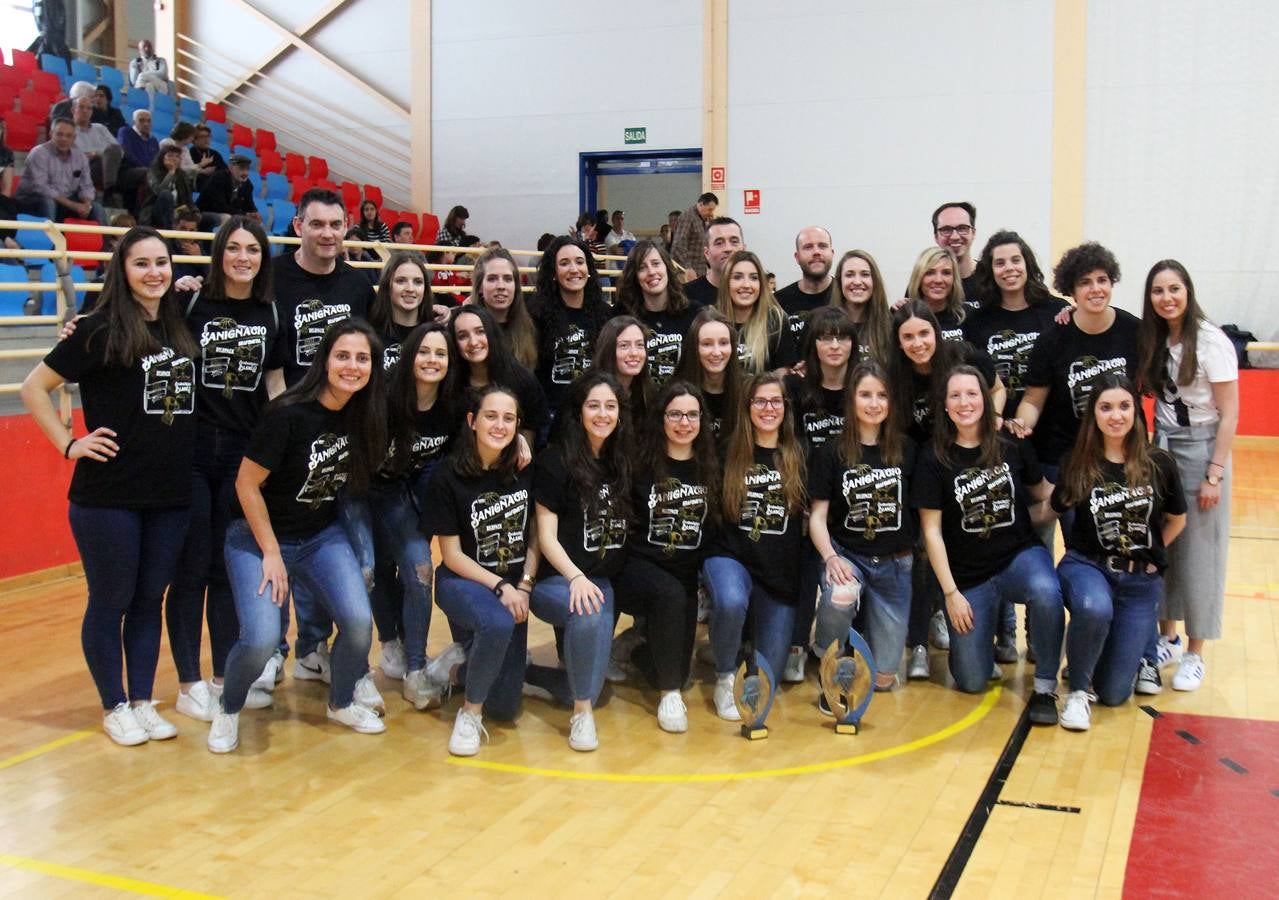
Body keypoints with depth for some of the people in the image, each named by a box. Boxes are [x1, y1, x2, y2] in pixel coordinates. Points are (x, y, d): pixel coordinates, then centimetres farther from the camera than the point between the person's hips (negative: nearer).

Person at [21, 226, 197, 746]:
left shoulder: (180, 327, 7)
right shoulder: (102, 329, -9)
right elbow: (33, 388, -7)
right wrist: (70, 444, -10)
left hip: (171, 493, 5)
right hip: (108, 495, -5)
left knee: (150, 599, 12)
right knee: (110, 601, 6)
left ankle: (143, 702, 24)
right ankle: (114, 707, 20)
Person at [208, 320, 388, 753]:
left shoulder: (362, 416, -5)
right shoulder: (288, 414, -23)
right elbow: (247, 484, -17)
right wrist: (271, 553, -15)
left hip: (323, 536, 5)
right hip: (257, 537, -5)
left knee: (359, 621, -15)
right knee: (261, 639, -22)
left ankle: (341, 703, 14)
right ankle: (228, 709, 11)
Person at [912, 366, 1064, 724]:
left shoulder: (1013, 446, -1)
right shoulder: (934, 458, -6)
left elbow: (1043, 493, 13)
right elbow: (932, 531, -5)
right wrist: (951, 593, -9)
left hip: (1020, 554, 0)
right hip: (967, 575, 0)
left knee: (1046, 592, -37)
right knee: (972, 682, -3)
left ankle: (1045, 688, -15)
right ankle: (984, 628, 31)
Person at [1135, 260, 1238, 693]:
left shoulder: (1212, 342, -12)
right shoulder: (1152, 340, 4)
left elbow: (1229, 415, -12)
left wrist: (1214, 475, -14)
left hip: (1200, 451, -5)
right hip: (1162, 447, 5)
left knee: (1198, 554, 1)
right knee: (1159, 549, 6)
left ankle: (1195, 654, 12)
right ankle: (1166, 637, 20)